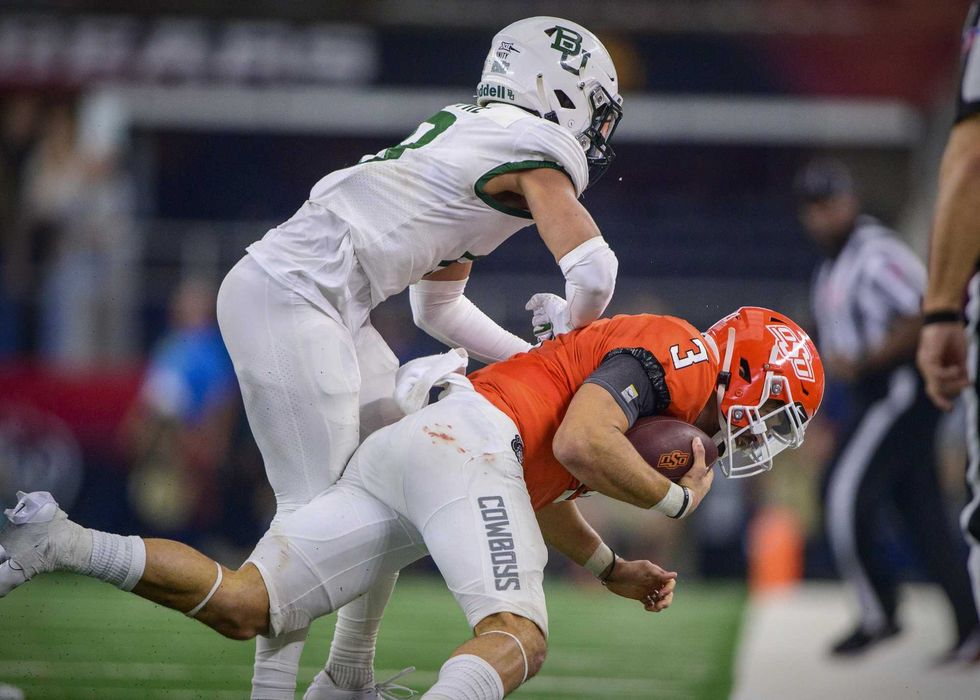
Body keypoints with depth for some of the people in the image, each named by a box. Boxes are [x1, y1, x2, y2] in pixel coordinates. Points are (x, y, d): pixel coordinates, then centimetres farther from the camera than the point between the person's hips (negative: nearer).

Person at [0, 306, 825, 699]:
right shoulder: (668, 350, 1)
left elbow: (541, 500, 38)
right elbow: (578, 443, -16)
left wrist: (614, 571, 36)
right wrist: (674, 498, -2)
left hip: (404, 452, 9)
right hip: (464, 444, -9)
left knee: (243, 608, 0)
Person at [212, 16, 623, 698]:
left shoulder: (471, 139, 22)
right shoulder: (535, 151, -6)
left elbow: (438, 305, 28)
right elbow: (593, 271, -16)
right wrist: (570, 325, 6)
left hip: (326, 309, 10)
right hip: (287, 300, -10)